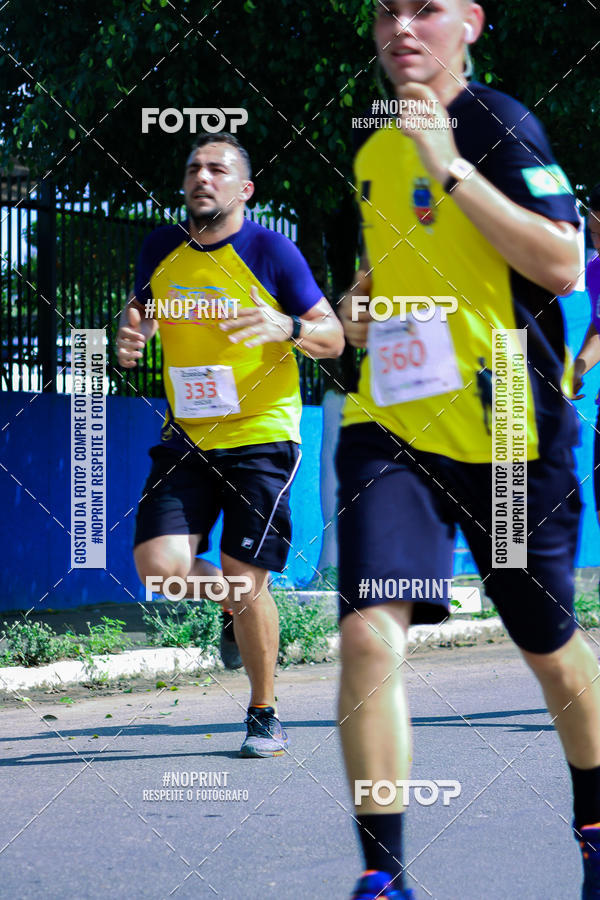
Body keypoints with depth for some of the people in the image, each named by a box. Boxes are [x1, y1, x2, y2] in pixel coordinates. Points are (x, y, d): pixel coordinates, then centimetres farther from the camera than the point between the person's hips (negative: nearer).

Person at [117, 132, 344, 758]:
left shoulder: (271, 252, -8)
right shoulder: (162, 249, 4)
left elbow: (334, 337, -4)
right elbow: (141, 307, 22)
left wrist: (287, 328, -25)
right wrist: (131, 335, -2)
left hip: (261, 434, -4)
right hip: (187, 437, 4)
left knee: (245, 579, -7)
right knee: (158, 565, -12)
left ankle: (264, 715, 12)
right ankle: (244, 604, 21)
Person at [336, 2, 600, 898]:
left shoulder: (499, 126, -10)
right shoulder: (370, 150, 10)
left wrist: (449, 167, -23)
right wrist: (364, 296, 7)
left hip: (507, 433, -4)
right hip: (390, 424, 4)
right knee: (368, 631, -17)